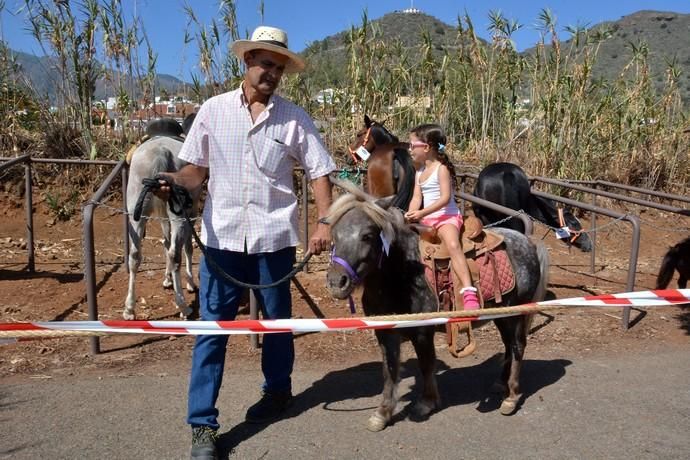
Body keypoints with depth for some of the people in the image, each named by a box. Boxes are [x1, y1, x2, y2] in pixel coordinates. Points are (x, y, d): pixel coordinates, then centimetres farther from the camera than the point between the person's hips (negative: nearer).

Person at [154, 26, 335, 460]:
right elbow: (197, 169, 7)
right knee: (212, 327, 2)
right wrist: (172, 181, -14)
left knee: (276, 321, 15)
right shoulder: (213, 110, 2)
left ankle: (278, 391, 39)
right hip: (222, 236, 0)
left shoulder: (294, 118, 0)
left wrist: (326, 222, -11)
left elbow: (319, 172, 1)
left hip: (274, 237, 0)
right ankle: (203, 424, 13)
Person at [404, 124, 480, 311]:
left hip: (447, 216, -9)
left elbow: (445, 198, -19)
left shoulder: (441, 168, -8)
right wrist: (411, 215, -16)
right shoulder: (420, 172, 14)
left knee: (453, 245, -34)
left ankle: (469, 292, -43)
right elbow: (417, 198, 5)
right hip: (426, 219, 9)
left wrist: (422, 213, -28)